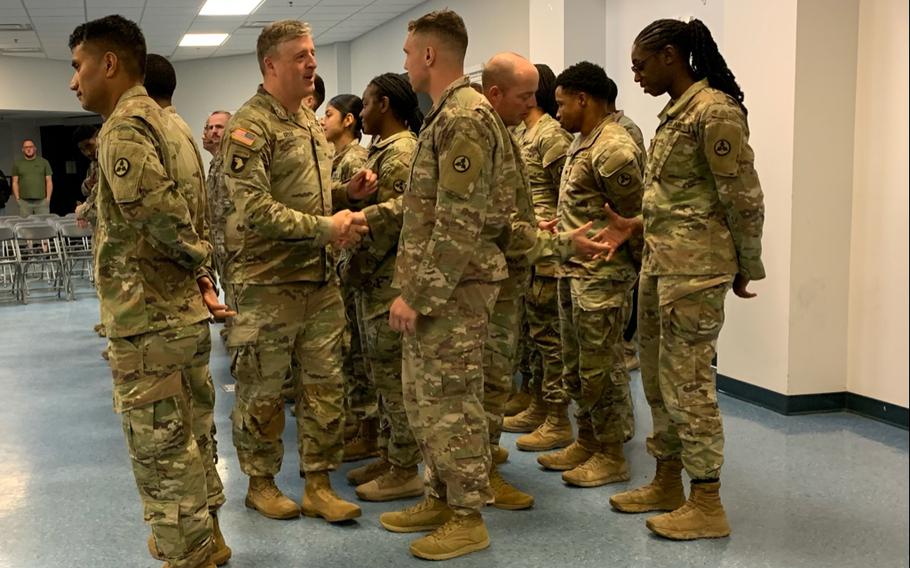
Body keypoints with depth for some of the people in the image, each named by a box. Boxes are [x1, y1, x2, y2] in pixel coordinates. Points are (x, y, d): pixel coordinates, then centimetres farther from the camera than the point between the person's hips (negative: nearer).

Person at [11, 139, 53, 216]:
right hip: (24, 202, 0)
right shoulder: (17, 164, 12)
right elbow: (15, 182, 11)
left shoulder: (44, 162, 11)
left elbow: (49, 181, 8)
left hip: (42, 201, 0)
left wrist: (48, 198, -1)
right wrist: (17, 198, 0)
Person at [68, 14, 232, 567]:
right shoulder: (168, 124, 14)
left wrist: (197, 262, -8)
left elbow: (163, 217, -25)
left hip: (148, 321, -9)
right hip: (185, 312, 9)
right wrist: (204, 278, 5)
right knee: (188, 438, 20)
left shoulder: (123, 129, -15)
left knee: (161, 450, 2)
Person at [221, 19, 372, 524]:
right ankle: (261, 482, 23)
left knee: (325, 384, 9)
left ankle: (319, 485, 19)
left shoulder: (311, 120, 14)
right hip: (268, 283, -7)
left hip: (321, 279, 7)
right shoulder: (250, 126, -12)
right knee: (262, 391, 6)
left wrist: (348, 188, 5)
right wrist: (325, 228, -22)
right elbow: (255, 208, -21)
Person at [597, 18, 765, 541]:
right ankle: (667, 482, 27)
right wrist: (636, 225, 7)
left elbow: (744, 199, -13)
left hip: (695, 267, -10)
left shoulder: (715, 110, -14)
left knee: (688, 381, -4)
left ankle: (708, 504, 7)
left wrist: (747, 270, -7)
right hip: (659, 263, 10)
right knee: (659, 378, 15)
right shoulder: (675, 112, 14)